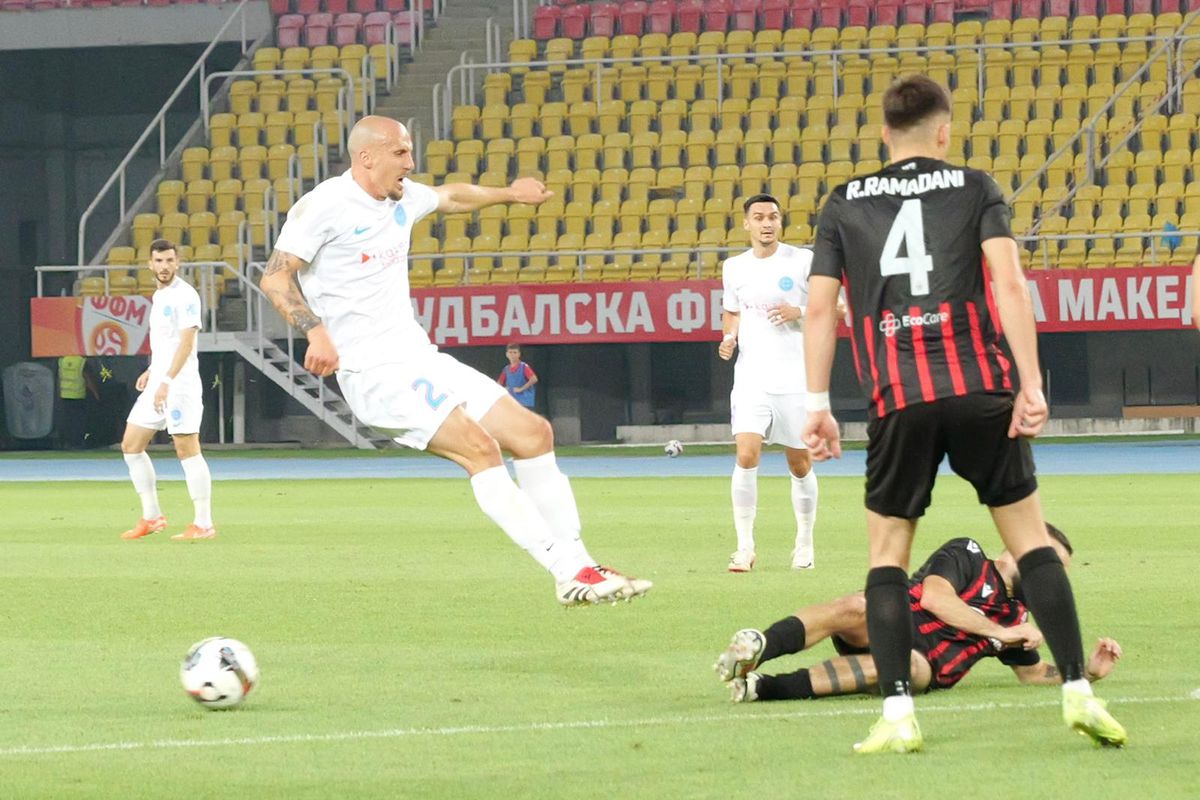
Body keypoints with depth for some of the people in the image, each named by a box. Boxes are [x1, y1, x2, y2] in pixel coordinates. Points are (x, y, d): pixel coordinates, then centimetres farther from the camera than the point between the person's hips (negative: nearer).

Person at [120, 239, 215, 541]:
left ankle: (204, 524, -5)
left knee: (187, 450, -9)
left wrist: (166, 380, -28)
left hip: (179, 384, -10)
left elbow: (186, 342, -21)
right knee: (131, 445, 9)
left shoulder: (185, 296, -12)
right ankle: (151, 517, 15)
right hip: (158, 382, 10)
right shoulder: (159, 296, 16)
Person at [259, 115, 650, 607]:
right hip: (372, 371, -9)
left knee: (532, 433, 1)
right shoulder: (324, 206, -9)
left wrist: (508, 194, 51)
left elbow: (452, 197, 36)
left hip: (420, 359, 9)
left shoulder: (403, 198, 15)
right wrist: (316, 331, -29)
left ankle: (577, 569, 6)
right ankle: (569, 572, -28)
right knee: (479, 447, -25)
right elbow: (275, 277, -15)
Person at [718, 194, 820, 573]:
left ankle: (805, 542, 24)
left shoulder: (803, 260, -2)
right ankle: (744, 545, -9)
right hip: (752, 376, 1)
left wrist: (799, 312, -15)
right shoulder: (734, 267, 8)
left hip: (796, 378, -1)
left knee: (800, 465, 7)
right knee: (747, 457, -15)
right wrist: (729, 338, 2)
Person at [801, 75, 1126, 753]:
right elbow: (1009, 281, -3)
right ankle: (1079, 692, 1)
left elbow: (820, 306, 7)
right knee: (1030, 537, 8)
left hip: (898, 400, 1)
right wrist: (1032, 385, -5)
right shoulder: (974, 189, 8)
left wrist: (818, 405, 10)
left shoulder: (845, 204, 13)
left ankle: (898, 714, -1)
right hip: (979, 390, -1)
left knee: (888, 550, 10)